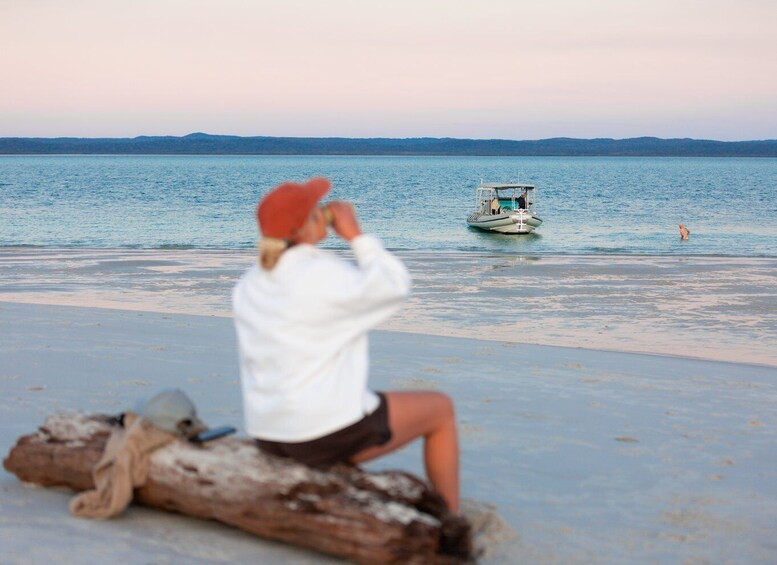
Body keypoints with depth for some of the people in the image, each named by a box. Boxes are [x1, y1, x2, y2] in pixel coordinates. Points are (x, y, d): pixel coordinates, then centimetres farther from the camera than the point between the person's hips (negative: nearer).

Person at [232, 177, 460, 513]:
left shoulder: (248, 286, 3)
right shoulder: (328, 275, -20)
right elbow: (397, 288, -4)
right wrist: (356, 235, -1)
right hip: (330, 431, -8)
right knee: (440, 409, 15)